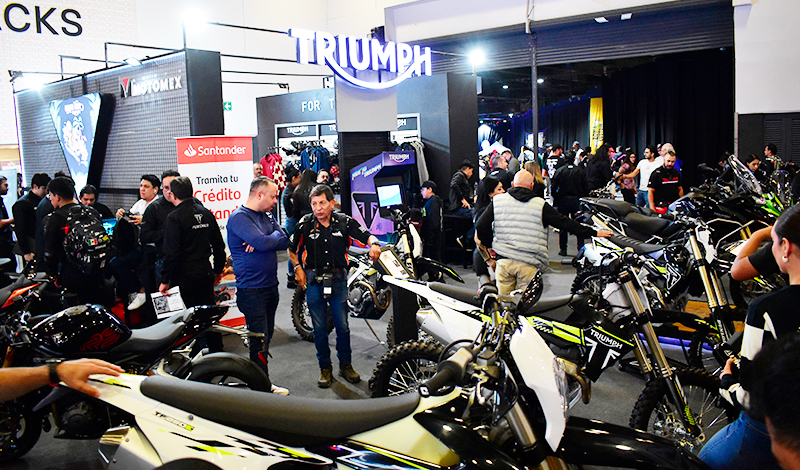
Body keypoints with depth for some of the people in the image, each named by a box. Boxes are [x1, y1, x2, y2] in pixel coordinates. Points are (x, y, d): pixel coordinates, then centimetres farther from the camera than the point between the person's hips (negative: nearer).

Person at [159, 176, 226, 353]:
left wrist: (165, 280, -10)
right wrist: (218, 269, 20)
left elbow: (171, 253, -16)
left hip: (185, 274, -6)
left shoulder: (174, 218, -12)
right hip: (206, 271, 6)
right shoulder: (206, 213, 8)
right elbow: (219, 245, 11)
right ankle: (216, 350, 22)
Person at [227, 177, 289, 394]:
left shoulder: (267, 216, 13)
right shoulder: (239, 217, -14)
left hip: (271, 285, 9)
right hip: (252, 289, -9)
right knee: (259, 339, -6)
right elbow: (262, 242, -26)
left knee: (266, 336, 16)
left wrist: (262, 241, -15)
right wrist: (275, 236, -5)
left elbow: (284, 242, 3)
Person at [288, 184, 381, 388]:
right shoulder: (305, 224, -1)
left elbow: (366, 235, 1)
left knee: (343, 326, 6)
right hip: (313, 280, 0)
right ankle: (325, 368, 21)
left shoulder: (344, 221, -3)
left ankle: (345, 365, 23)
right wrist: (298, 268, 0)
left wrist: (374, 244, -21)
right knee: (319, 328, 7)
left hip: (338, 279, 0)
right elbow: (291, 248, 11)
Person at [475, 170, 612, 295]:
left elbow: (481, 226, 5)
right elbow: (564, 223, 4)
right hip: (528, 264, -1)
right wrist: (593, 233, 11)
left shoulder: (497, 201, 6)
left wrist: (489, 244, 22)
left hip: (504, 260, 1)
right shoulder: (540, 205, 3)